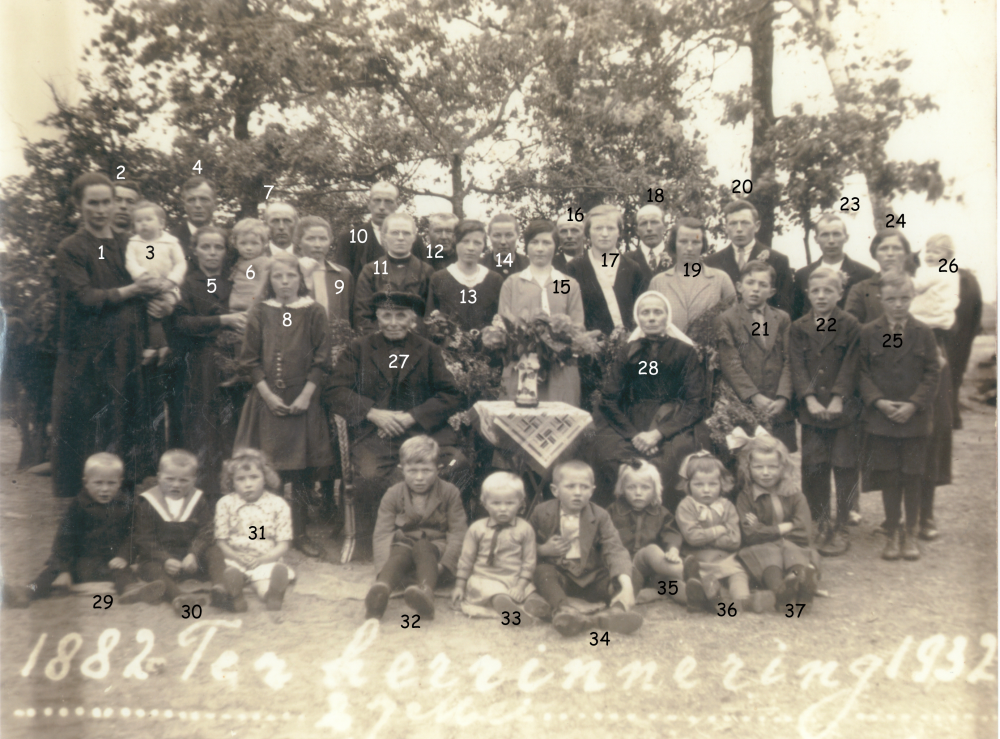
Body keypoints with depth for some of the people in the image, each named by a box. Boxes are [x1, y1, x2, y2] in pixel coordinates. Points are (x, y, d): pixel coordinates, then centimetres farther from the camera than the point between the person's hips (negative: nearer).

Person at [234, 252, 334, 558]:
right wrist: (269, 395, -7)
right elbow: (250, 360, 3)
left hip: (303, 402, 0)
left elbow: (321, 361, 0)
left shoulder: (314, 313, 2)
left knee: (302, 469, 4)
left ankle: (300, 532, 16)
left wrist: (306, 396, -9)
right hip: (267, 401, 0)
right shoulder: (259, 314, 4)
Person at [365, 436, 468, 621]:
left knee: (422, 547, -34)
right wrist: (384, 569, -25)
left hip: (436, 546, -1)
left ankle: (426, 593, -62)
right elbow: (382, 534, -7)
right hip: (404, 545, 1)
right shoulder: (392, 495, 2)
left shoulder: (449, 492, 0)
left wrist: (445, 563, -21)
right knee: (400, 553, -34)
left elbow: (458, 532, -5)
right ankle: (381, 587, -65)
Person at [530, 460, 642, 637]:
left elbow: (615, 550, -17)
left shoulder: (600, 516, -3)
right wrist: (543, 550, -15)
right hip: (558, 573, -1)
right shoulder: (542, 512, 0)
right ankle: (563, 610, -55)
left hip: (591, 577, 1)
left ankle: (616, 609, -52)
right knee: (542, 571, -32)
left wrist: (626, 582, -34)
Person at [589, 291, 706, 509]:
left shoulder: (685, 352, 11)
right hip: (629, 424, 2)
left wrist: (658, 433, -12)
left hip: (672, 425, -2)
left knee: (665, 460, -33)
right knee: (606, 454, -29)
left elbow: (695, 404, 3)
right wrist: (634, 435, -10)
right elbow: (609, 400, 8)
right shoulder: (627, 353, 17)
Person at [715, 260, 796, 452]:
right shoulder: (726, 320, 5)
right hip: (743, 410, -3)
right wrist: (755, 397, -13)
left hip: (780, 411, 3)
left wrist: (782, 398, -7)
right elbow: (731, 364, -4)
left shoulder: (782, 319, 15)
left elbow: (789, 362, 7)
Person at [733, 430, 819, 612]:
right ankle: (779, 589, -66)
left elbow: (803, 531, -3)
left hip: (791, 544, 2)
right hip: (761, 549, -2)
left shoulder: (794, 495, 9)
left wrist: (768, 531, -7)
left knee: (791, 549, -31)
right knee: (768, 552, -34)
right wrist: (783, 528, -6)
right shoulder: (745, 498, 1)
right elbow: (751, 535, -11)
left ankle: (802, 579, -66)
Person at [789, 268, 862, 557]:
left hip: (844, 407, -2)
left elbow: (850, 366, -6)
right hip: (811, 410, 2)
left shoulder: (851, 325, 0)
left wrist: (837, 400, -14)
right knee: (813, 467, 4)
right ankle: (821, 524, 17)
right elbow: (797, 367, 0)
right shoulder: (798, 328, 7)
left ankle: (841, 527, 11)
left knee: (844, 466, 1)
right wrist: (810, 400, -11)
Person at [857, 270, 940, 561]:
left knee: (913, 477, 6)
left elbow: (933, 373, 0)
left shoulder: (923, 333, 2)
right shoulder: (868, 333, 0)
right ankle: (892, 534, 18)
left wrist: (914, 404, -12)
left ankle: (911, 534, 20)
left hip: (916, 417, 0)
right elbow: (862, 372, 1)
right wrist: (878, 401, -13)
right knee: (888, 478, 5)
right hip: (881, 417, 0)